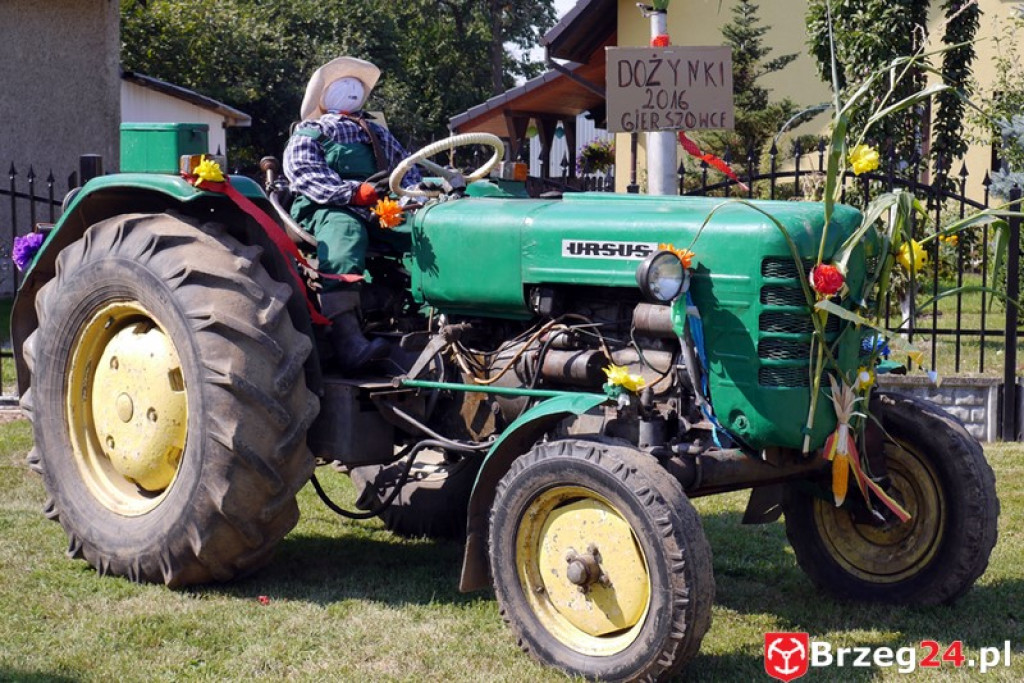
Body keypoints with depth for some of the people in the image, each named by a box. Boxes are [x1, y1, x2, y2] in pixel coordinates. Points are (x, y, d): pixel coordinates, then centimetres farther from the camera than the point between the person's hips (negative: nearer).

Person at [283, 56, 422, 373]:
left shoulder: (377, 133, 38)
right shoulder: (307, 134, 21)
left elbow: (406, 167, 26)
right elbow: (305, 173, 0)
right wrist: (354, 192, -18)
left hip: (382, 212, 5)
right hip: (330, 210, -5)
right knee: (344, 234, -40)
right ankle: (348, 340, -55)